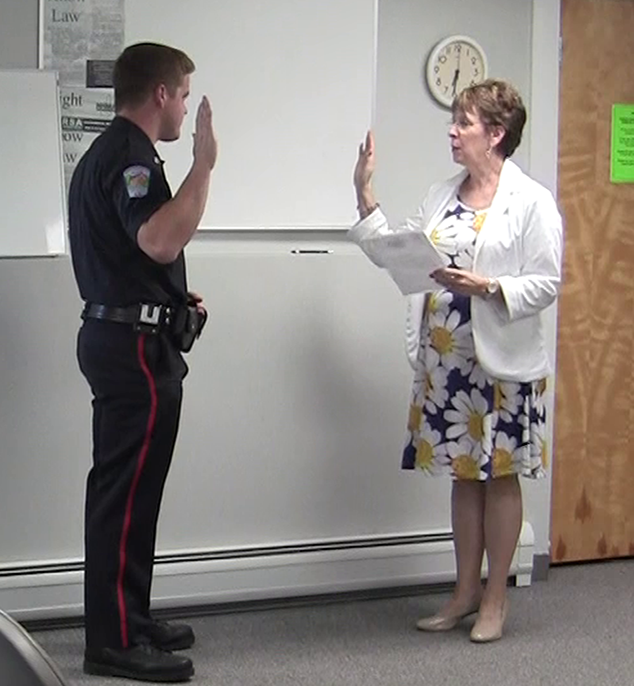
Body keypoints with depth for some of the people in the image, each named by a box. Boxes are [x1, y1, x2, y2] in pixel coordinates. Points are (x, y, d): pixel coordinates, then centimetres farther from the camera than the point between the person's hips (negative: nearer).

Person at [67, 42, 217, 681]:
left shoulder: (104, 152, 18)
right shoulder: (131, 157, -15)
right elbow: (160, 241, -31)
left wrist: (174, 298, 17)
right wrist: (203, 164, -27)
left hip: (112, 335, 11)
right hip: (137, 344, -11)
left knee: (121, 487, 15)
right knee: (127, 491, -6)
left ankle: (128, 618, 24)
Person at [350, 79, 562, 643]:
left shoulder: (532, 201, -8)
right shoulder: (442, 196, 12)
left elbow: (546, 283, -12)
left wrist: (485, 287, -25)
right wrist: (365, 194, 4)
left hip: (502, 362, -6)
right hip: (446, 358, 6)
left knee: (500, 476, 6)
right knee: (463, 474, 13)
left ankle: (495, 598, 17)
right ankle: (466, 592, 24)